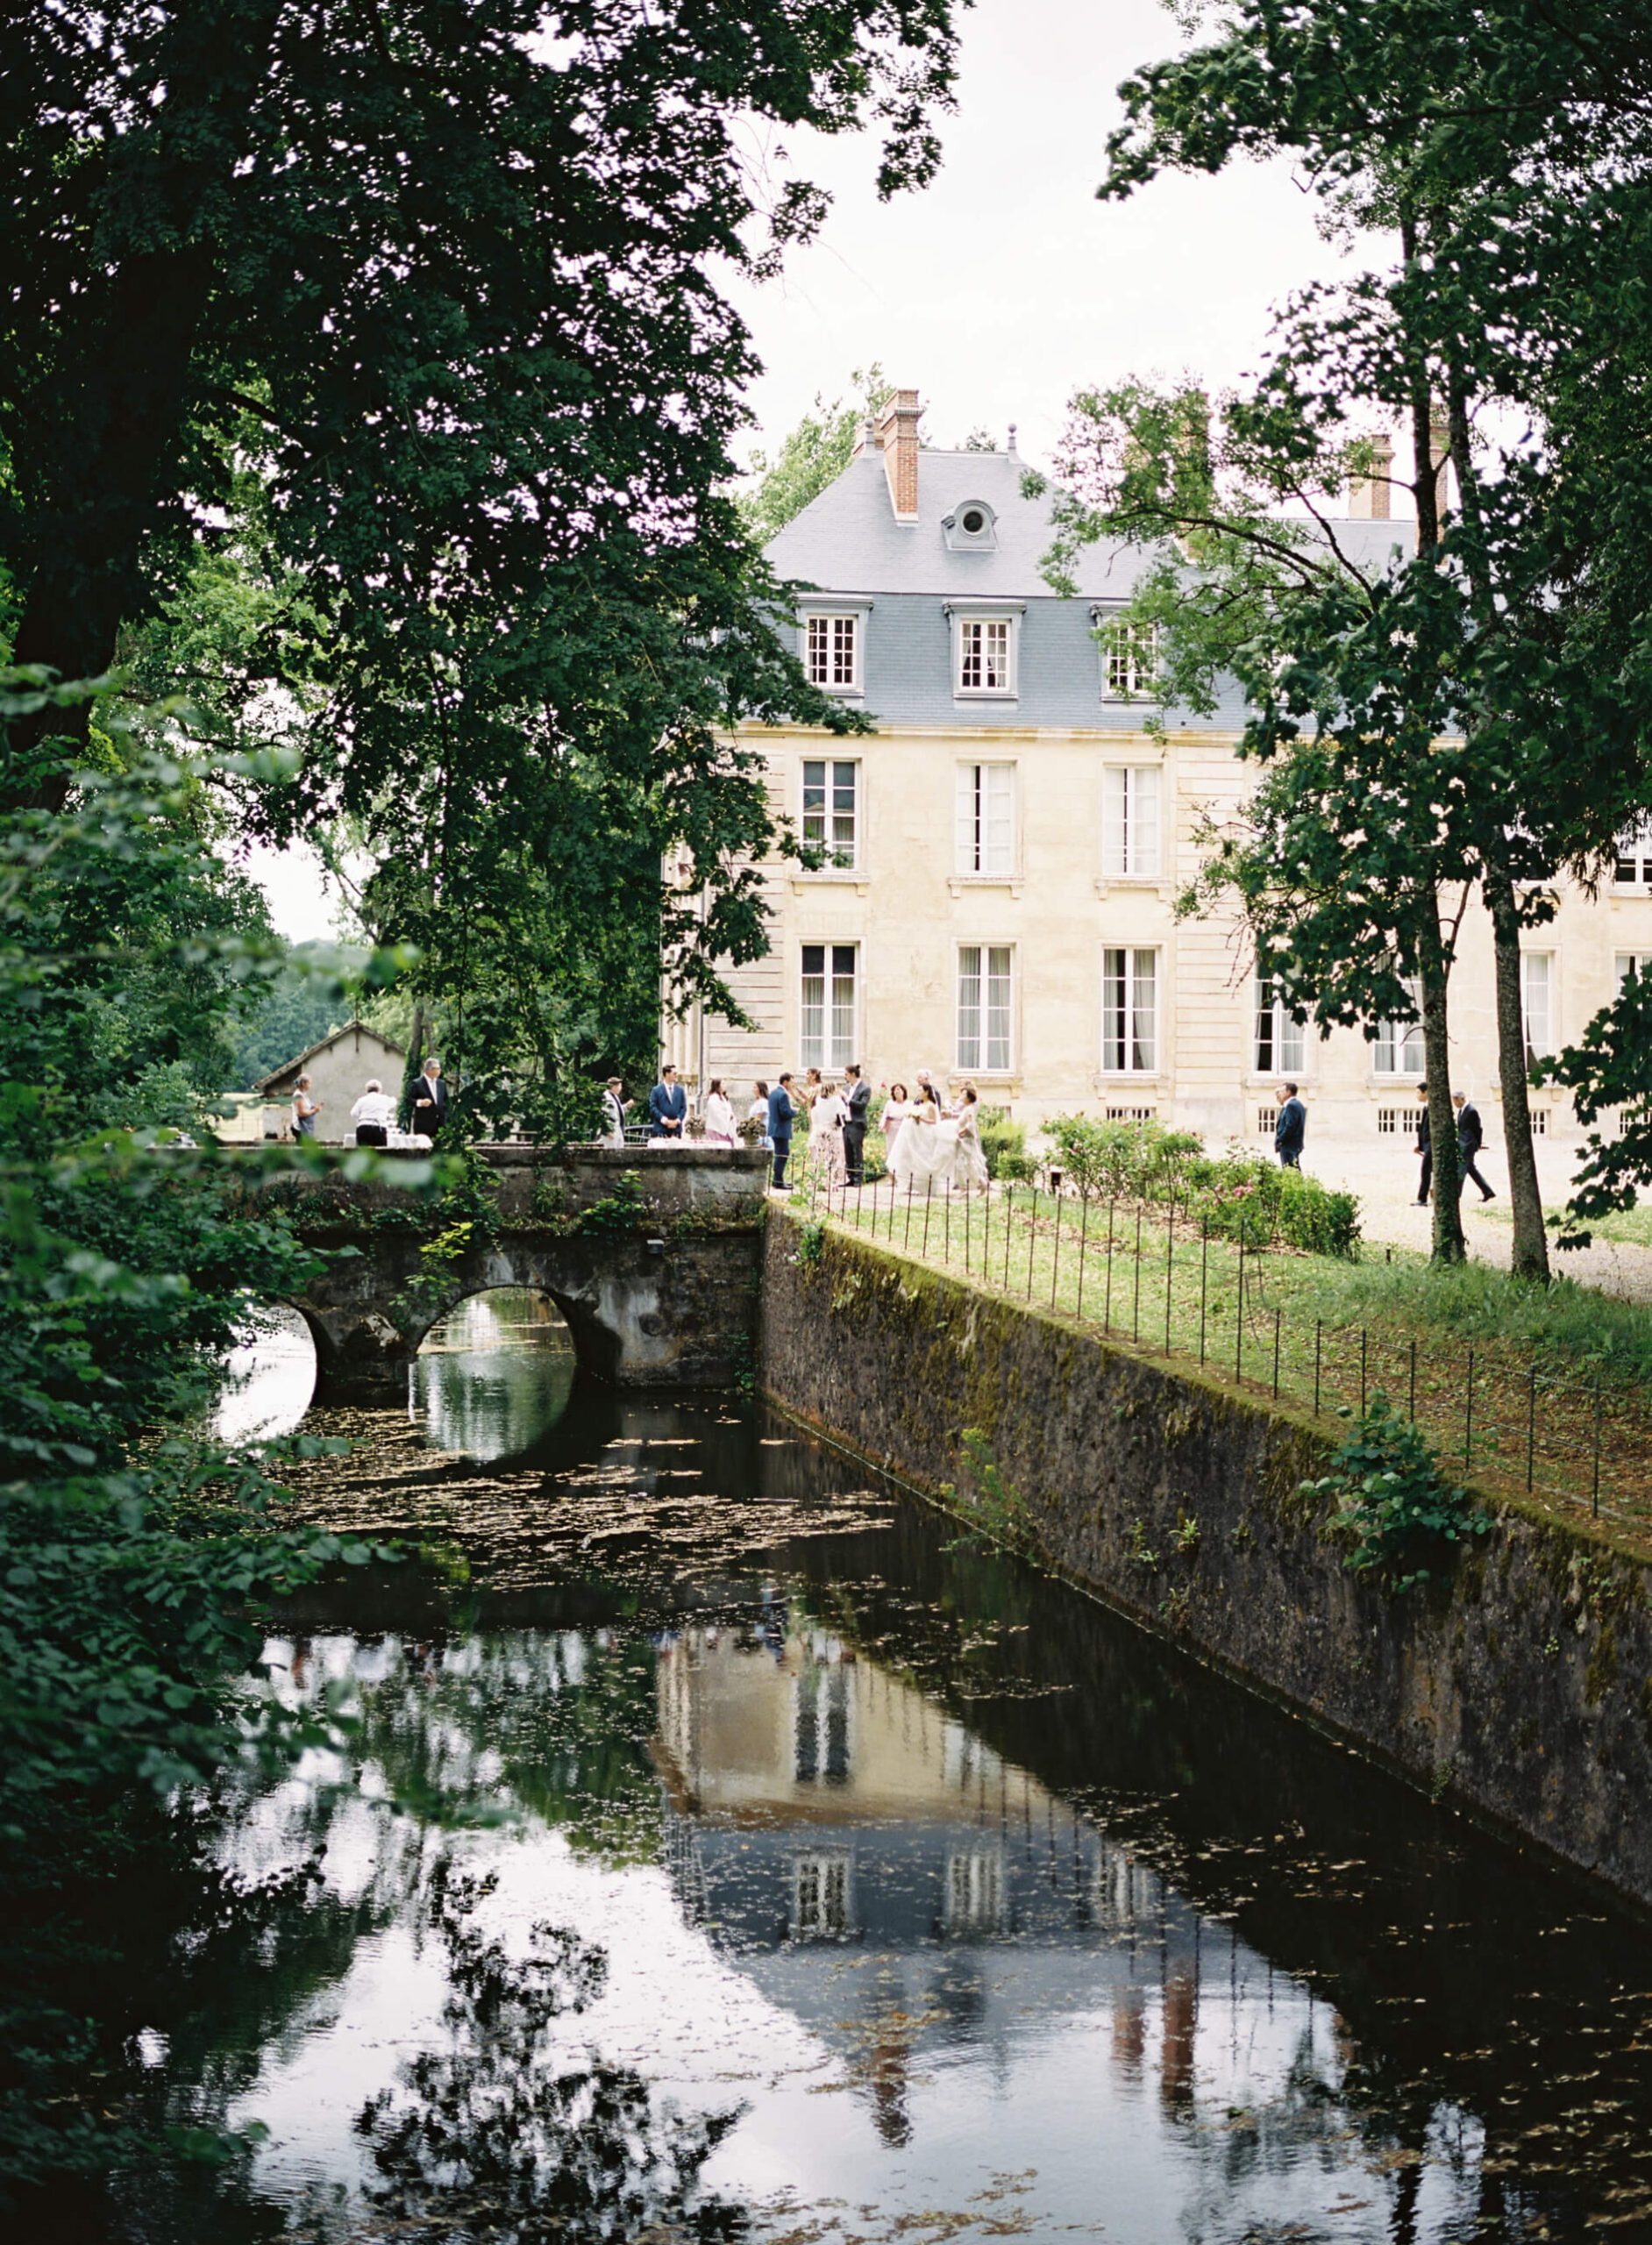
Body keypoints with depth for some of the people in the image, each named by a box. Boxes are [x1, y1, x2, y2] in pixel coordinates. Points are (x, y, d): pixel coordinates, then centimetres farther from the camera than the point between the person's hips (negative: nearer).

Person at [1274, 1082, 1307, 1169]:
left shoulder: (1291, 1105, -15)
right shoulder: (1299, 1105, 16)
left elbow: (1290, 1126, -22)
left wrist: (1279, 1140, -13)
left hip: (1288, 1145, -11)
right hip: (1296, 1145, 11)